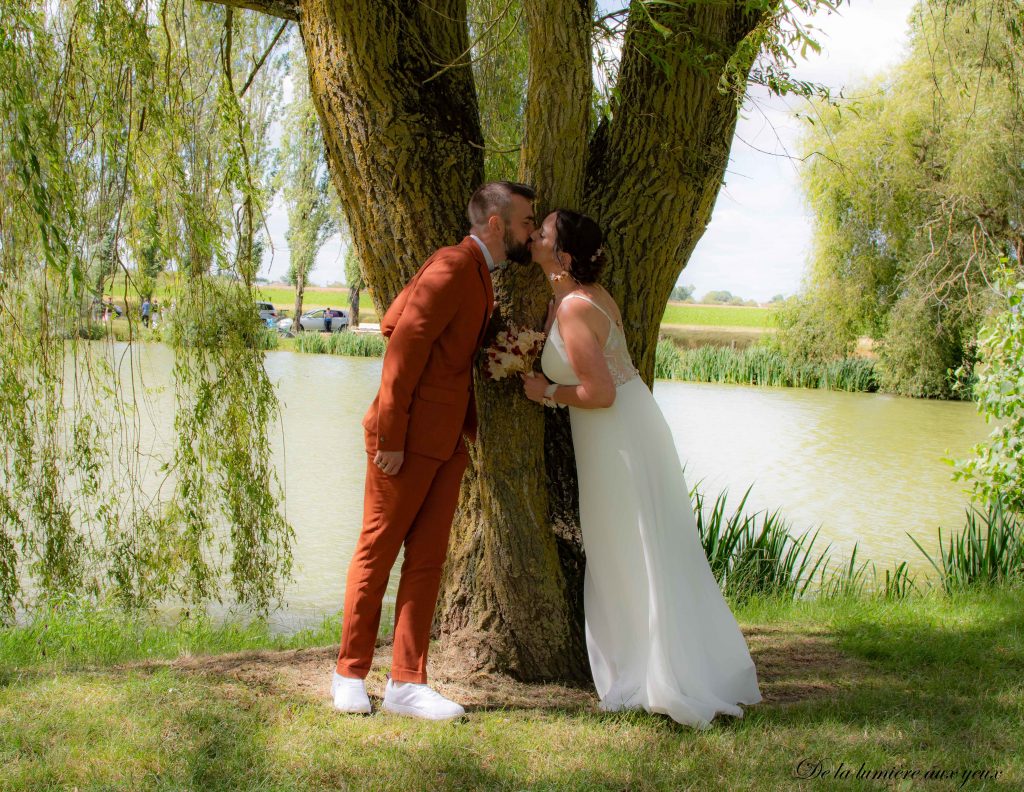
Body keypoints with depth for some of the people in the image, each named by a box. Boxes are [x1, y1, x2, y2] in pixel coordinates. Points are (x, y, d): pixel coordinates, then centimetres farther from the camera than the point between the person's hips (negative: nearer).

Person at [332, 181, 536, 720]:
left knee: (428, 558, 6)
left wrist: (472, 427, 12)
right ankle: (350, 675, 14)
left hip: (446, 440, 9)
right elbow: (404, 346, -19)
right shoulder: (452, 267, -14)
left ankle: (406, 683, 10)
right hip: (408, 436, -9)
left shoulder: (479, 277, 16)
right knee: (378, 551, 2)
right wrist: (390, 437, -20)